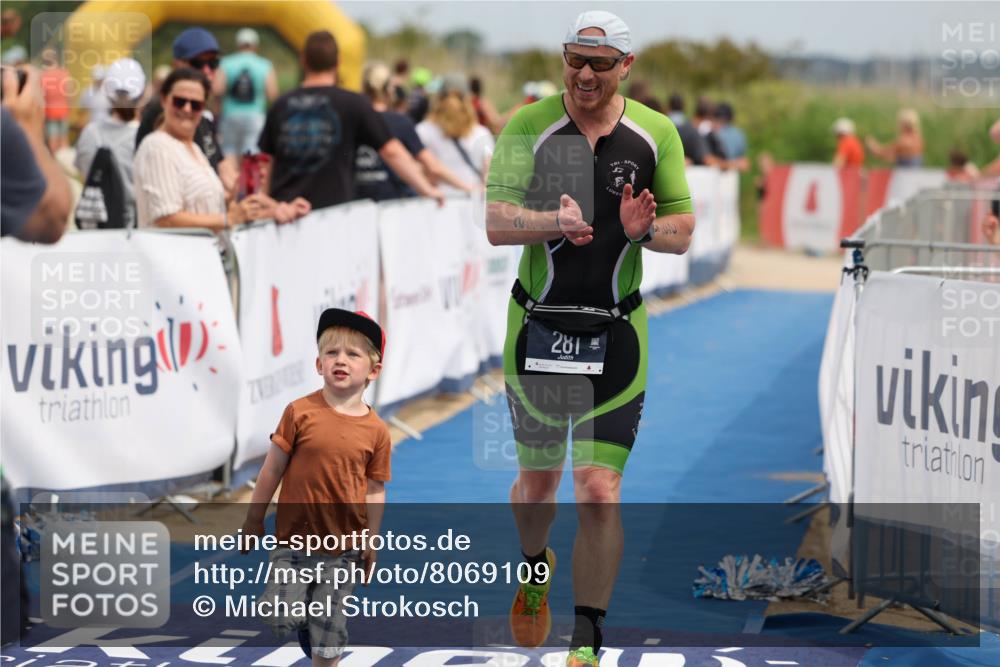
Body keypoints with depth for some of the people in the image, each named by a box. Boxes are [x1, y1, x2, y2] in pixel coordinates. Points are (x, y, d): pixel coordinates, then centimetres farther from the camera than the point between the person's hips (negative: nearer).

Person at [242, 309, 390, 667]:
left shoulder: (376, 431, -5)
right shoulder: (301, 412, -9)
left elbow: (375, 490, 3)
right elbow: (273, 468, -1)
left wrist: (370, 543, 4)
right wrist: (254, 520, 2)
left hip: (343, 545, 1)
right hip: (294, 536, -1)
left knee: (330, 625, 6)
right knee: (282, 617, -8)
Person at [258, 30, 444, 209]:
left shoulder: (281, 106, 8)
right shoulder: (353, 104, -2)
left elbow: (266, 161, 15)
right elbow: (391, 151, -3)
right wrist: (427, 190, 3)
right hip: (331, 209, -3)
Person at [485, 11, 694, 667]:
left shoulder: (656, 133, 1)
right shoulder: (528, 127, -3)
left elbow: (683, 231, 6)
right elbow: (496, 223, -10)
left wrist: (644, 229, -16)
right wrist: (556, 221, -29)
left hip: (616, 333, 0)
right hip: (538, 327, 1)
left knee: (600, 494, -9)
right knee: (538, 477, 15)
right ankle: (536, 570, 49)